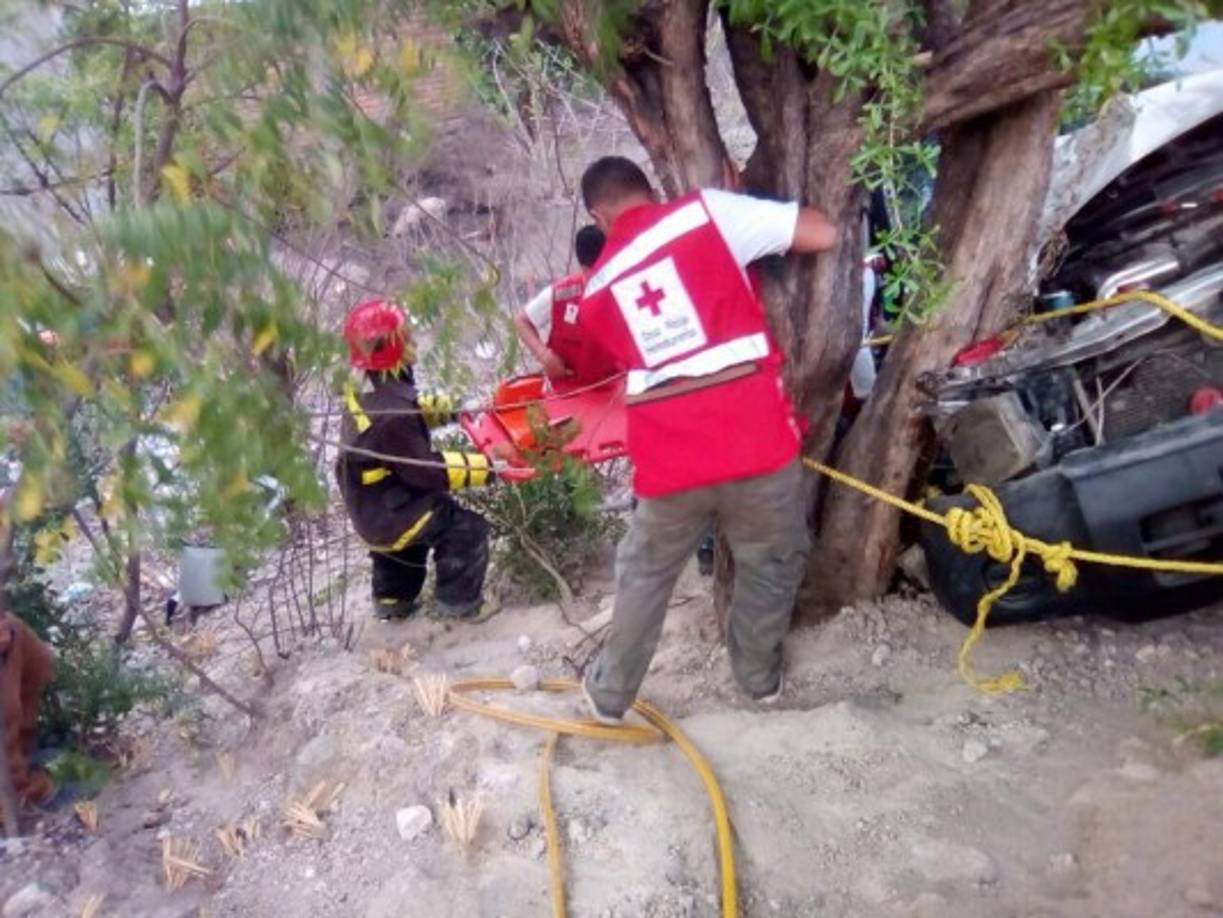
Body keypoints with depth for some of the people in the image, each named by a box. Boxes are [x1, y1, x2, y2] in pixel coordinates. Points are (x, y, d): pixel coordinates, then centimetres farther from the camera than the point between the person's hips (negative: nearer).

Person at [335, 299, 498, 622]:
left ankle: (392, 599, 49)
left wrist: (448, 408, 5)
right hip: (386, 513, -10)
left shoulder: (365, 390, -5)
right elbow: (427, 471, -29)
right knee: (468, 529, -7)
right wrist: (485, 467, -26)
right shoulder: (390, 417, -35)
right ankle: (459, 602, 11)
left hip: (370, 503, 10)